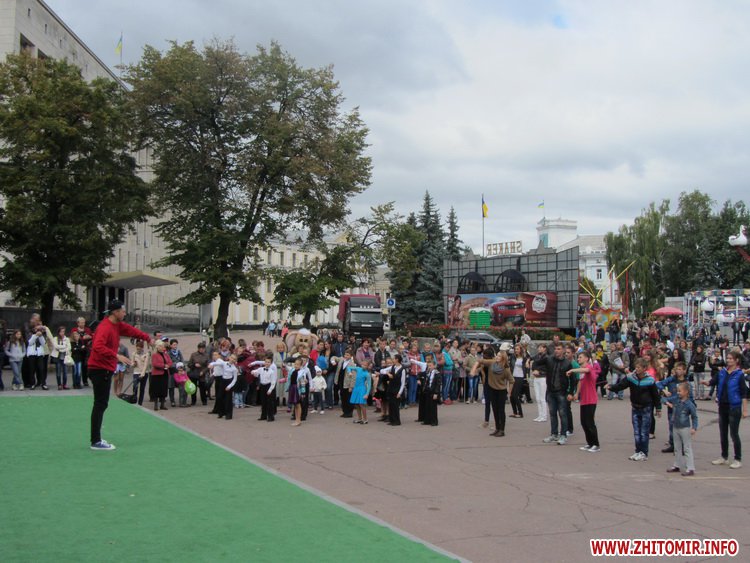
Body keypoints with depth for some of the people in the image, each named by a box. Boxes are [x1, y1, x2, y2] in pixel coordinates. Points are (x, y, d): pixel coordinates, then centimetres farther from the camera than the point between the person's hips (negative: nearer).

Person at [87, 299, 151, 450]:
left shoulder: (118, 325, 9)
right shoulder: (105, 327, -20)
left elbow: (131, 330, 25)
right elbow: (98, 347, -33)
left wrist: (148, 339, 28)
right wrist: (117, 356, -35)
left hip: (105, 370, 10)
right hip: (100, 369, -10)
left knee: (101, 404, 14)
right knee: (100, 404, -8)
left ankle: (96, 439, 21)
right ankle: (96, 442, -5)